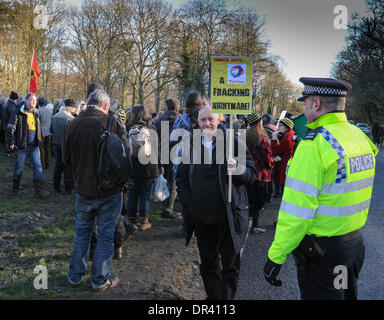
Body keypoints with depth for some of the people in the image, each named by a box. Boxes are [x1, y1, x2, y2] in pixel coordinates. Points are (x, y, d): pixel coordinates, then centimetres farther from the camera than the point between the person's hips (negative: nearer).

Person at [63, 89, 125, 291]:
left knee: (82, 232, 20)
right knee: (105, 235, 11)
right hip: (109, 191, -3)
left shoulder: (72, 125, -5)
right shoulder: (111, 124, -16)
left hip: (83, 191, 4)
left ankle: (75, 276, 33)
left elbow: (66, 160, 3)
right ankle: (100, 280, 23)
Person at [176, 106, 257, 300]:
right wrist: (187, 204, 0)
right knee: (208, 264, 18)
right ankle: (212, 296, 35)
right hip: (202, 217, 4)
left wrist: (237, 169, -26)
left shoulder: (235, 143, -3)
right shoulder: (191, 146, 8)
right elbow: (181, 177, 12)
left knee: (230, 265, 8)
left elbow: (252, 174, -5)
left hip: (230, 217, -3)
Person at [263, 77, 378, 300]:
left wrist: (276, 256, -19)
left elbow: (296, 210, -24)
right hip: (356, 243, 8)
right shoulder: (361, 137, 3)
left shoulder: (314, 144, -22)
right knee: (347, 294, 24)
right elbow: (354, 192, 11)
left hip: (321, 250, -8)